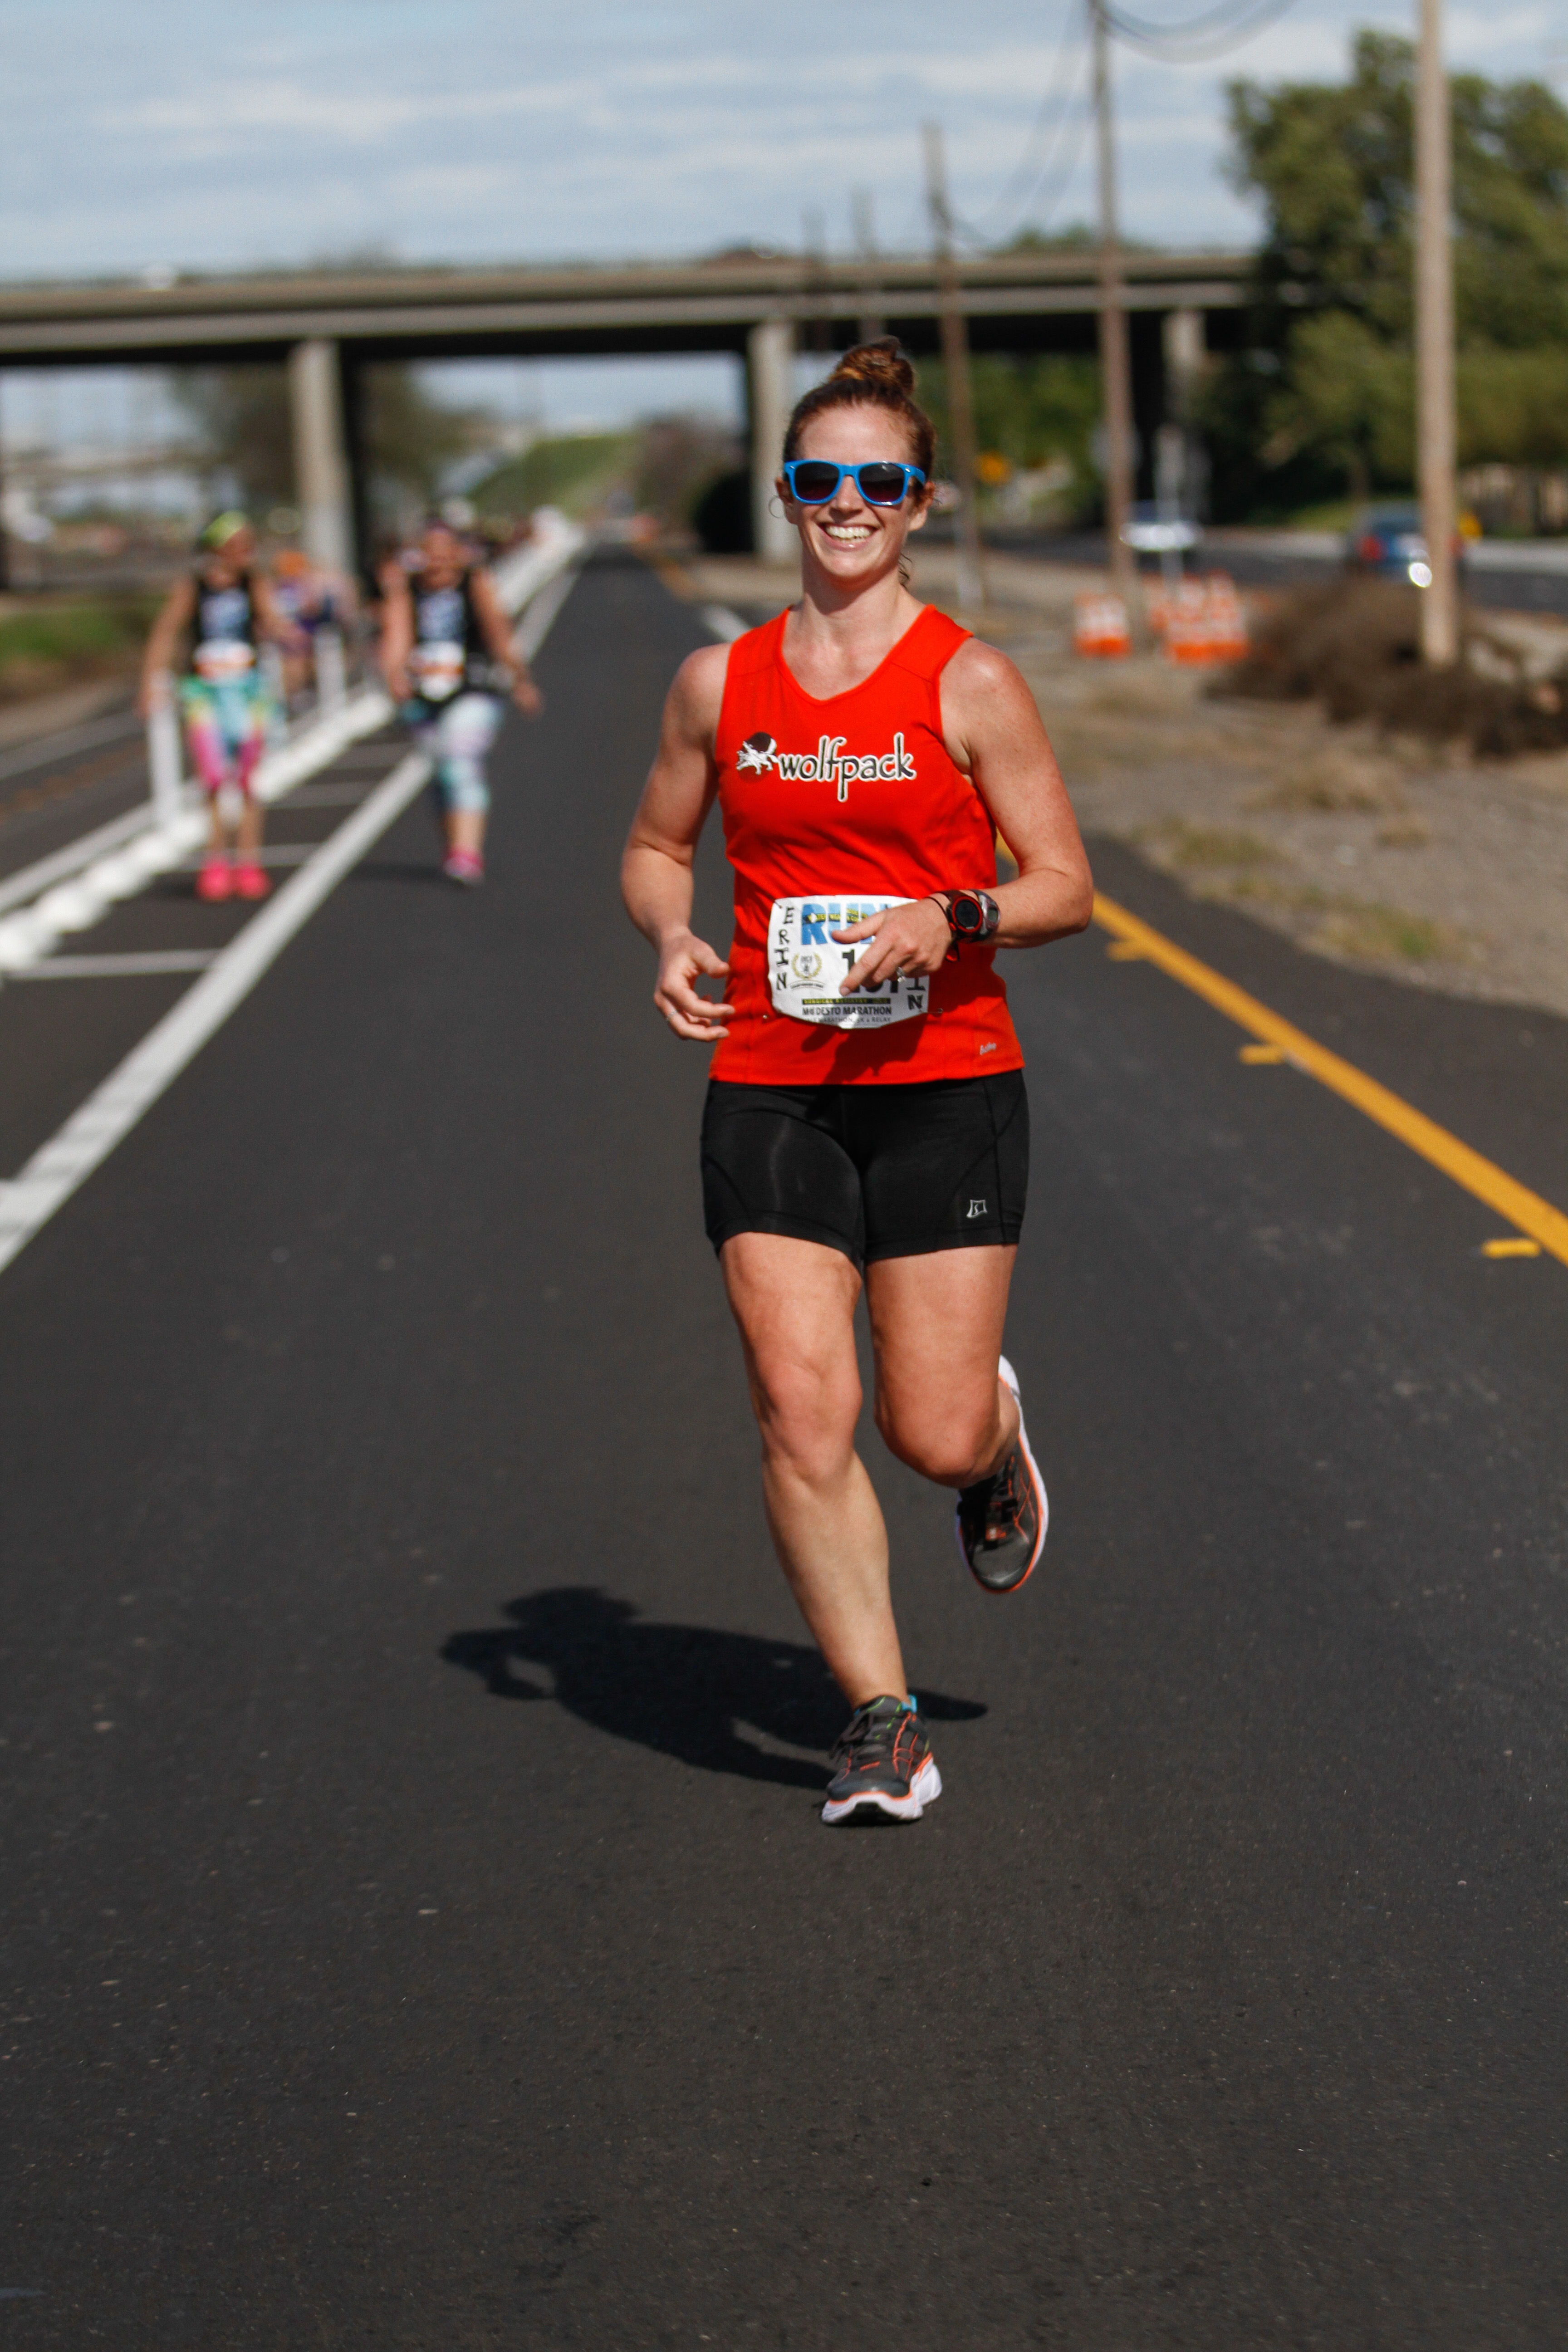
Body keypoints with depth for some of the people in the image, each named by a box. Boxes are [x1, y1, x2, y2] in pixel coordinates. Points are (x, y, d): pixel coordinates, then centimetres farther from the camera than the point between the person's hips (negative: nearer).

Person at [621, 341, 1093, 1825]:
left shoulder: (970, 684, -3)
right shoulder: (720, 684, 6)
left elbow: (1066, 886, -1)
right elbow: (656, 846, 19)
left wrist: (954, 921, -20)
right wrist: (671, 938, -2)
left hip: (946, 1088, -2)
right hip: (769, 1091, 2)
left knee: (935, 1435, -2)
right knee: (800, 1416, -8)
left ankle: (997, 1440, 38)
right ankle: (882, 1722, 6)